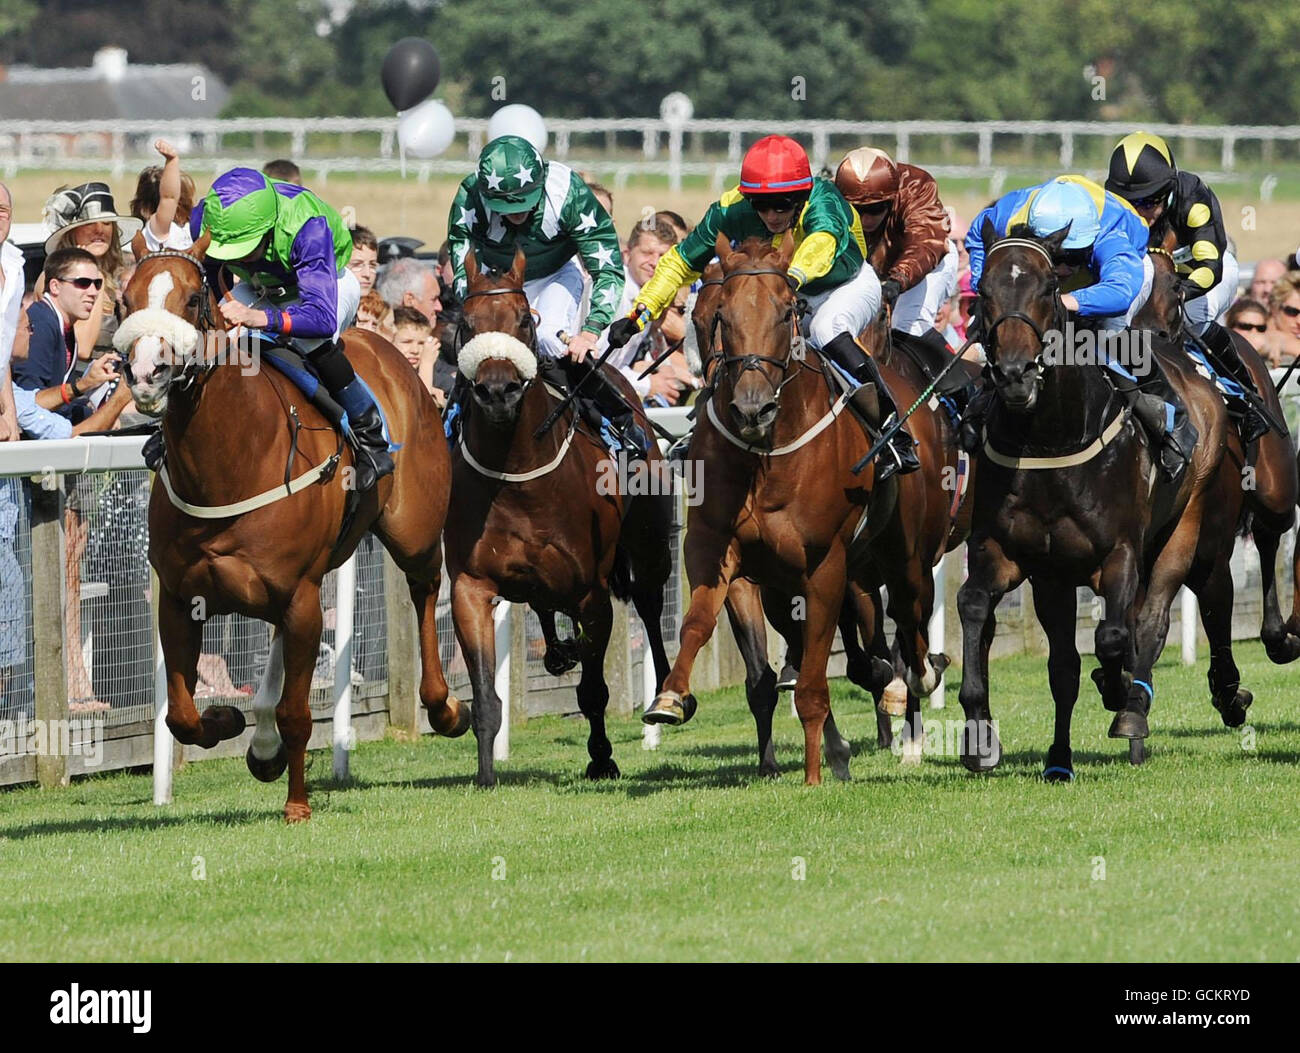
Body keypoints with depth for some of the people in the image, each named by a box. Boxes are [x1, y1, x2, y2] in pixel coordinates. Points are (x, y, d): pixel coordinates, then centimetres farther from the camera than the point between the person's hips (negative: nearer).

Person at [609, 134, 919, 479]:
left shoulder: (822, 201, -36)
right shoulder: (733, 211, -25)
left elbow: (823, 237, -59)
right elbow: (680, 262, -16)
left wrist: (795, 276, -79)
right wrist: (640, 313, -28)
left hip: (849, 286, -5)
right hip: (792, 298, 5)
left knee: (827, 328, -34)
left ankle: (895, 436, -31)